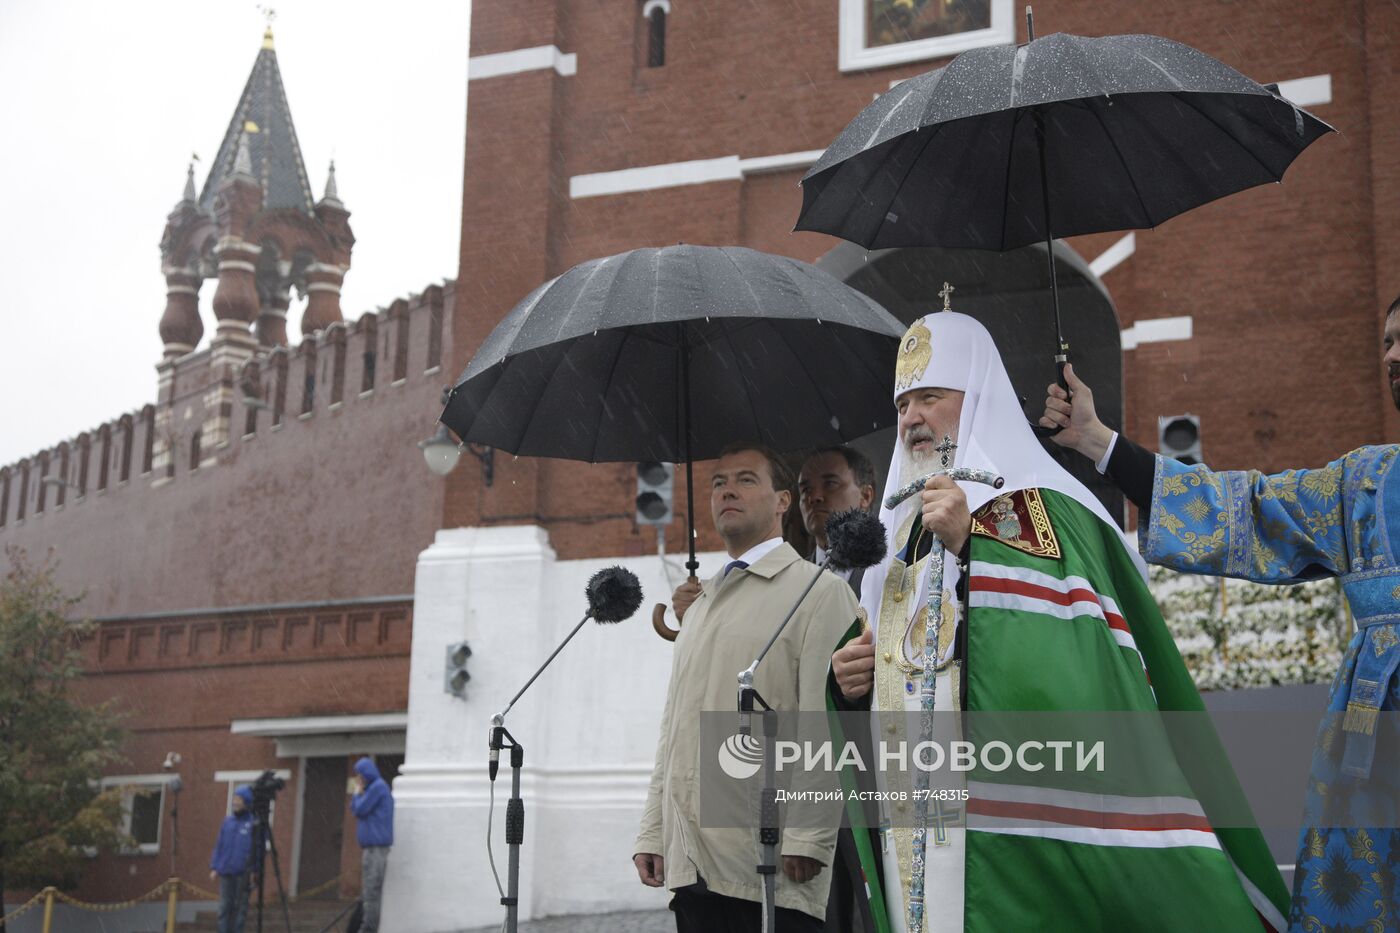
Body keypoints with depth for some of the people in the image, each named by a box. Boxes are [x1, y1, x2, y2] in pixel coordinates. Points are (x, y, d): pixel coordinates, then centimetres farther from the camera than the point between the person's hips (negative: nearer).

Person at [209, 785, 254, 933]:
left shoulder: (254, 822, -5)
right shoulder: (228, 820, 9)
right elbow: (219, 845, 11)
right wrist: (214, 867, 5)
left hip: (243, 873, -4)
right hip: (225, 871, 4)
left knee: (240, 907, 4)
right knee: (224, 907, 5)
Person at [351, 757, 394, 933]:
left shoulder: (378, 787, -9)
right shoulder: (375, 787, 19)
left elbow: (359, 810, -12)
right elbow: (355, 811, 19)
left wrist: (358, 793, 2)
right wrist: (359, 793, 7)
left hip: (376, 847, -10)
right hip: (371, 846, 10)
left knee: (371, 892, -10)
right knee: (368, 892, 10)